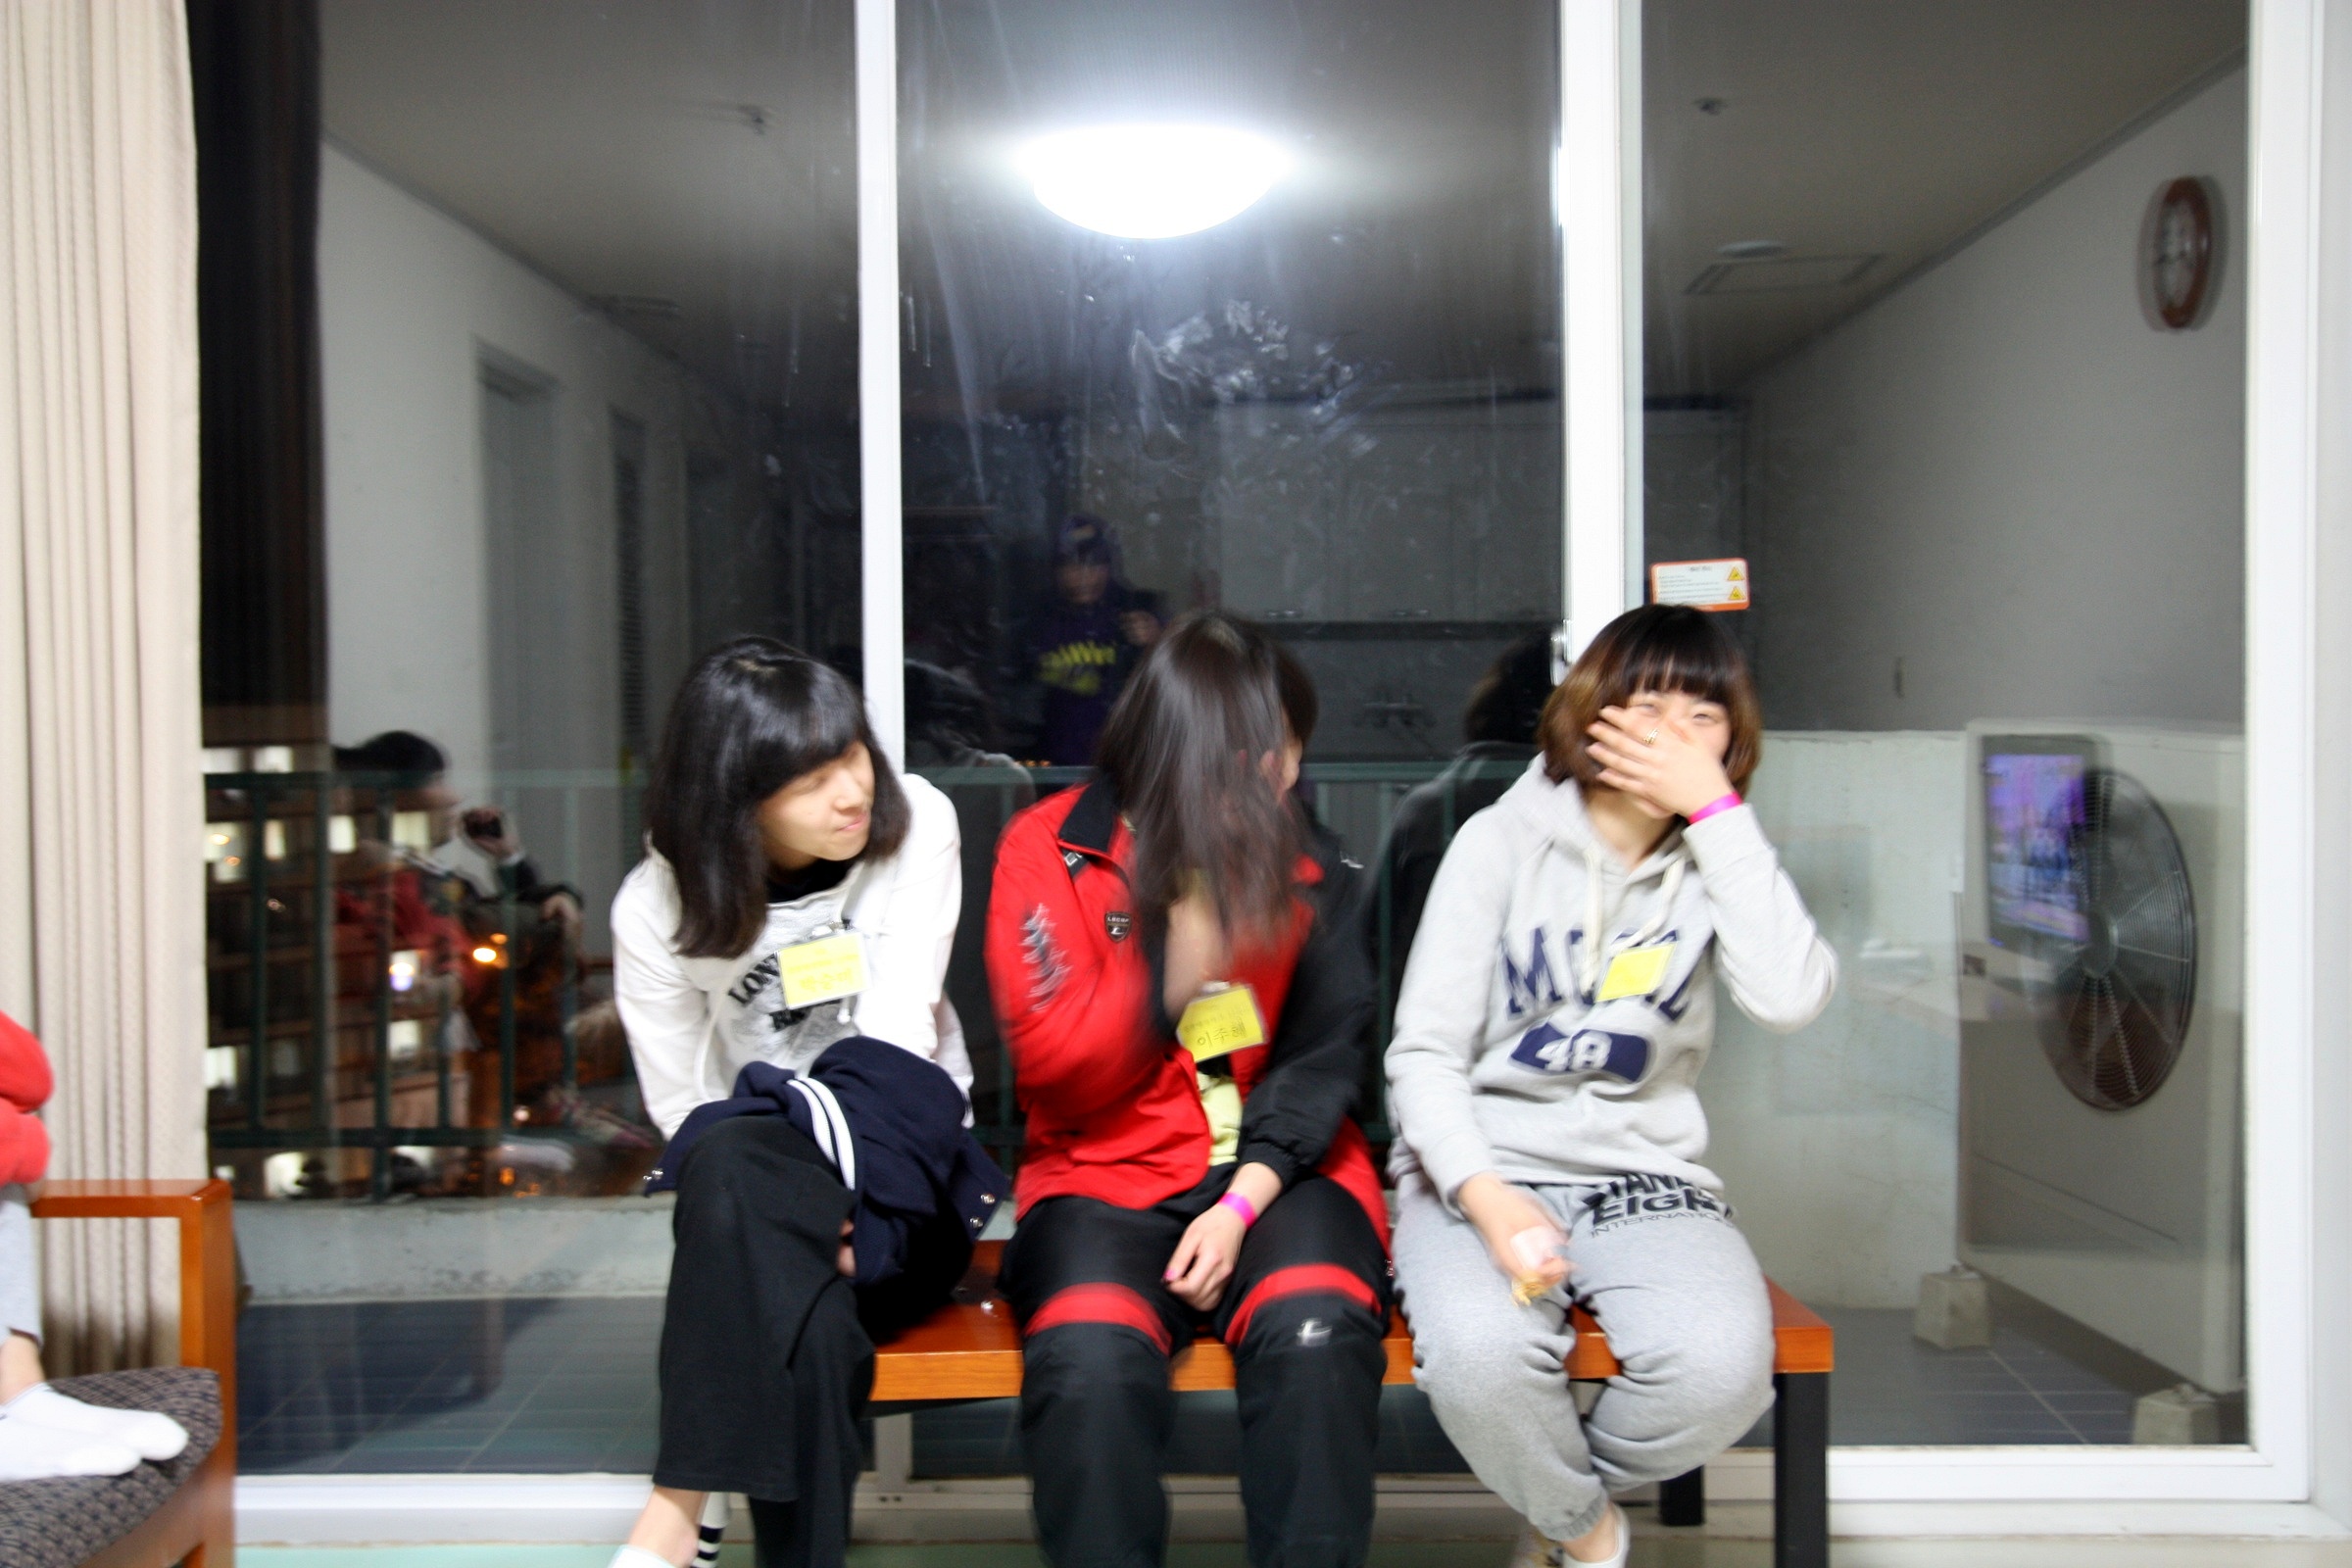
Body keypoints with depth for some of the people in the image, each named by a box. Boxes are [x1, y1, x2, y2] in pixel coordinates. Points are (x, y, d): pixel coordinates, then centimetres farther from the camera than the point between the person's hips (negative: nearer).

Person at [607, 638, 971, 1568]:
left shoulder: (914, 823, -6)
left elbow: (897, 1032, -14)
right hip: (750, 1219, 1)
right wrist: (814, 1211, -19)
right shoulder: (656, 909, -5)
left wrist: (851, 1179, -28)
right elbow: (682, 1108, -4)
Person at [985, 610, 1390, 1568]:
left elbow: (1324, 1053, 4)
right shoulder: (1047, 849, 1)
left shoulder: (1309, 864, 8)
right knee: (1090, 1361, -32)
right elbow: (1054, 1071, -5)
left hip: (1276, 1173, 2)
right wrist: (1181, 957, -17)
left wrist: (1246, 1201, -10)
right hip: (1105, 1176, -1)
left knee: (1316, 1335, -30)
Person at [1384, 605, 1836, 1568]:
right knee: (1479, 1355, -33)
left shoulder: (1718, 861, 7)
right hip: (1481, 1169, -2)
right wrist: (1485, 1197, -21)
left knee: (1722, 1365, -29)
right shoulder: (1504, 841, 0)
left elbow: (1792, 999, -15)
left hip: (1644, 1177, 2)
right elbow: (1423, 1053, -3)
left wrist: (1716, 810, -13)